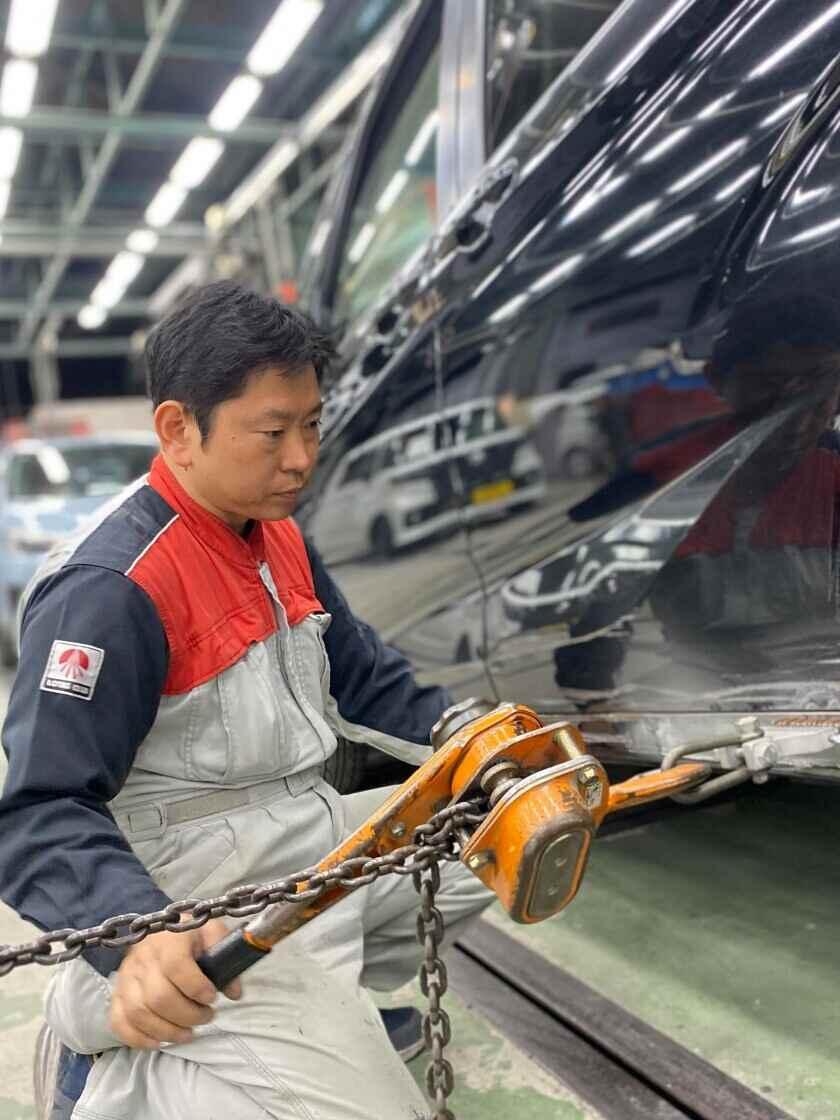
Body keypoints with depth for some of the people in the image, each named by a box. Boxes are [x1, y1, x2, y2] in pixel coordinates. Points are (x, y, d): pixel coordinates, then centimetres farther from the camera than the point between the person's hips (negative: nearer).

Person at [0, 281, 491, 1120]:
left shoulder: (279, 538, 7)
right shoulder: (109, 589, -22)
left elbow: (362, 677, 14)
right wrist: (142, 938, -39)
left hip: (319, 835, 9)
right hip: (207, 906, -9)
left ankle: (323, 998, 13)